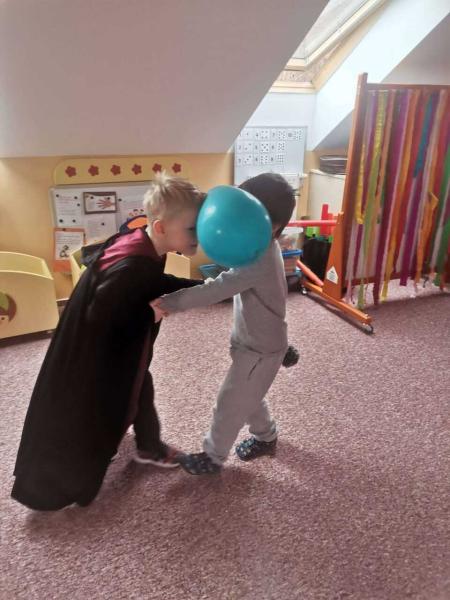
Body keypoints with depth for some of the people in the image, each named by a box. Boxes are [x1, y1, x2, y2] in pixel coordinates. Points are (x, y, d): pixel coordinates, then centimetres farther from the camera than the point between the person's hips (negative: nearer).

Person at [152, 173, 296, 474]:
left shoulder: (260, 259, -34)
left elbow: (217, 289, -40)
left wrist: (169, 303, -41)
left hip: (260, 349, -9)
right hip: (256, 341, 9)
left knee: (230, 403, 9)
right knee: (248, 396, 27)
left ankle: (213, 457, 31)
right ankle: (266, 437, 50)